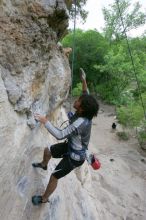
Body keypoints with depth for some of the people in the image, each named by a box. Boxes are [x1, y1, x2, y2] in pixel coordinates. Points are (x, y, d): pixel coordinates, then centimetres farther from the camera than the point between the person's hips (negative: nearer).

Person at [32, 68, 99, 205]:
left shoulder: (80, 124, -39)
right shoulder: (84, 113, -15)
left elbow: (60, 135, -41)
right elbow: (86, 96, 0)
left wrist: (45, 121, -35)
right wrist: (83, 81, -9)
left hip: (75, 156, -8)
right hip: (70, 146, 8)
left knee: (54, 177, 8)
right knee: (47, 151, 23)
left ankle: (44, 199, 36)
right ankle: (43, 165, 58)